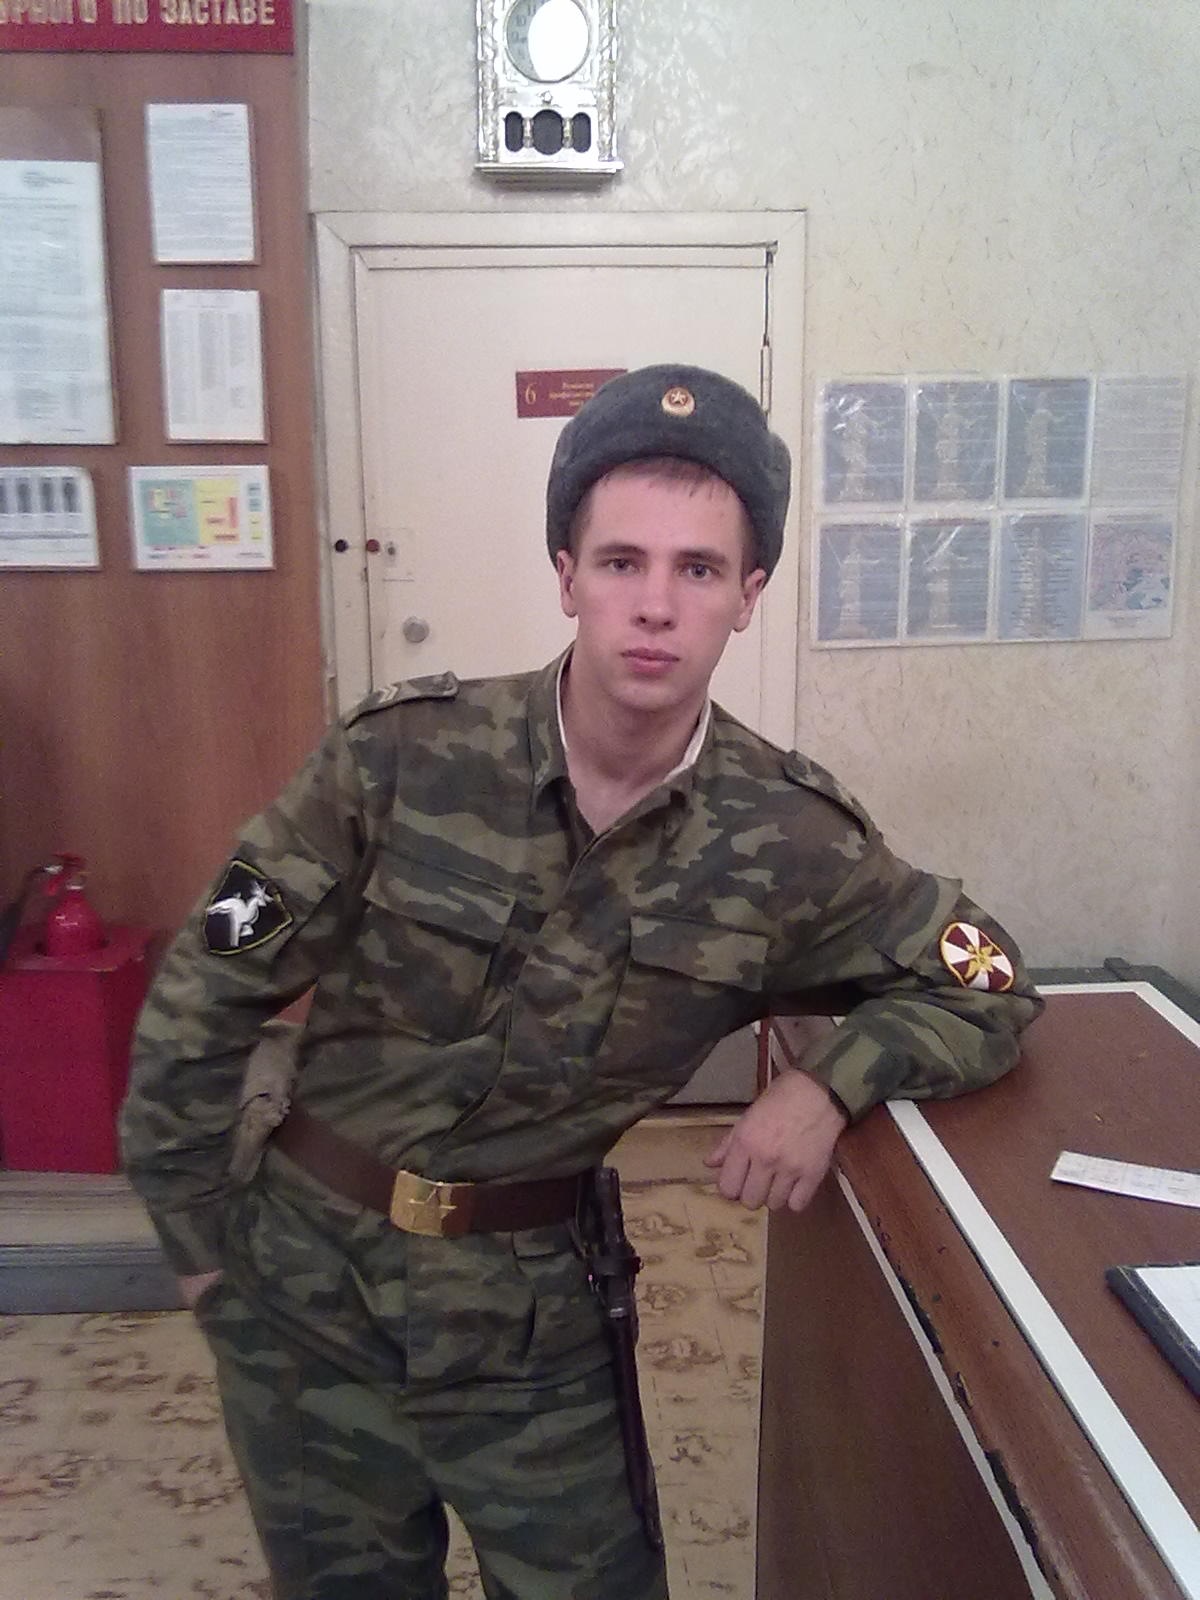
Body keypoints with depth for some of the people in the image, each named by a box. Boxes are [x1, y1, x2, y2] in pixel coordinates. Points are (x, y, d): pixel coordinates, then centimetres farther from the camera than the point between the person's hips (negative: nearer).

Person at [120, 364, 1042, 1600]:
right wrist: (194, 1230, 0)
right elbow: (210, 991, -7)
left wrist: (831, 1079, -19)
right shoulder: (402, 756, -18)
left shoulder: (790, 840, -15)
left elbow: (990, 989, 0)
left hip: (530, 1309, 0)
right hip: (302, 1279, 1)